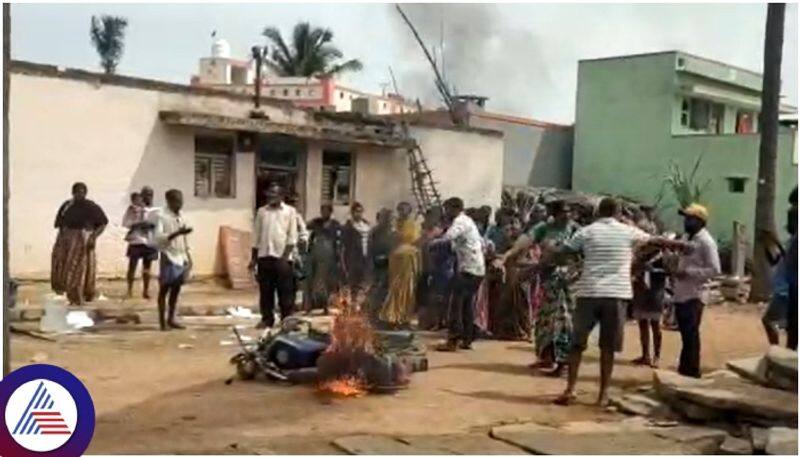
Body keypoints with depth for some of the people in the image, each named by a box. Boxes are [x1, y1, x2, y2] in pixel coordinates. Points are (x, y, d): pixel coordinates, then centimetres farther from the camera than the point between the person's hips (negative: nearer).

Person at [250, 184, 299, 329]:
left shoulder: (290, 211, 1)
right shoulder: (261, 211, 9)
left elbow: (292, 237, -3)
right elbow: (256, 236, 11)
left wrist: (285, 256, -12)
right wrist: (253, 258, 8)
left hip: (282, 257, -3)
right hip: (264, 256, 3)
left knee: (285, 291, 0)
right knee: (265, 290, 6)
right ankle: (267, 319, 14)